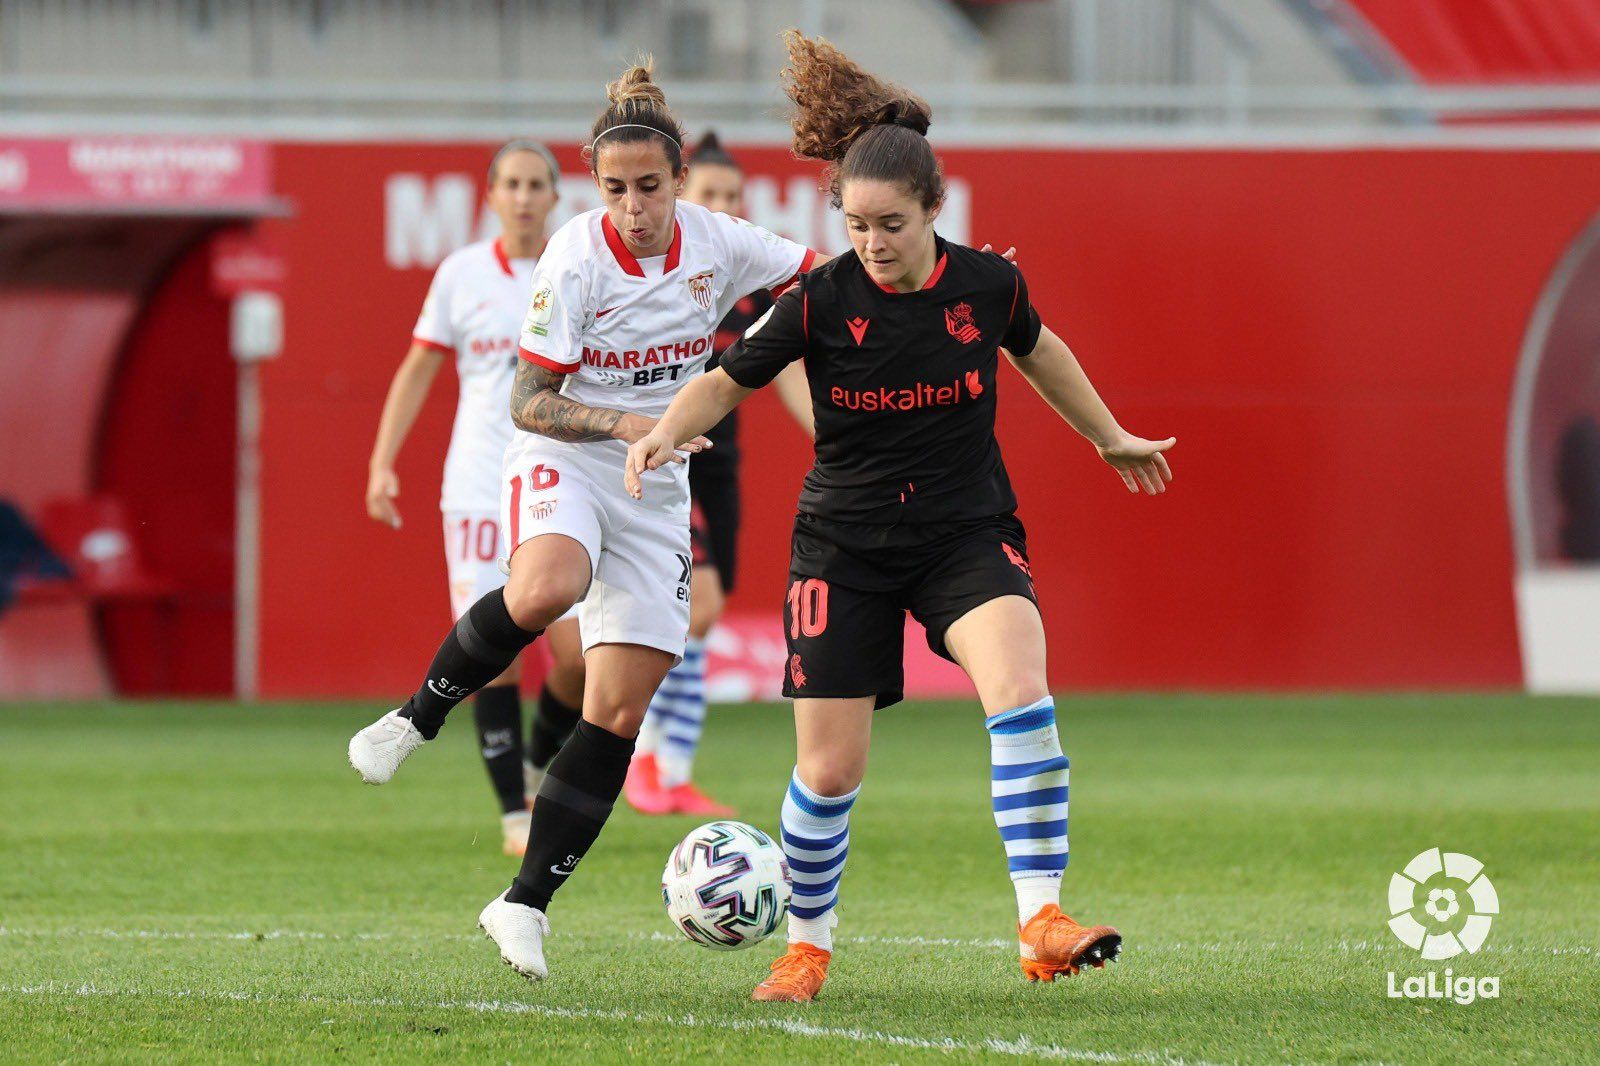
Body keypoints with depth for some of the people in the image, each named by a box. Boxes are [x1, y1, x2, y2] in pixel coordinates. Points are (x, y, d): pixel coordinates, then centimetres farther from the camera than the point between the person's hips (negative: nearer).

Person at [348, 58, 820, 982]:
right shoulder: (576, 261, -15)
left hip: (656, 490, 4)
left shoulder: (714, 242, -4)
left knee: (620, 713, -3)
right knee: (542, 592, -40)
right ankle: (418, 719, -16)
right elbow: (529, 402, -13)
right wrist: (622, 423, -27)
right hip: (562, 462, -4)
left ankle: (527, 903, 6)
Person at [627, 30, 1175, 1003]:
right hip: (845, 547, 0)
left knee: (1020, 692, -28)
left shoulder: (988, 285, -7)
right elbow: (727, 381, 0)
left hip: (969, 531, 0)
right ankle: (807, 947, 24)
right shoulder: (821, 302, -12)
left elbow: (1037, 351, 15)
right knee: (829, 768, -2)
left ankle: (1042, 922, -28)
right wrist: (665, 434, -21)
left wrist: (1110, 437, 28)